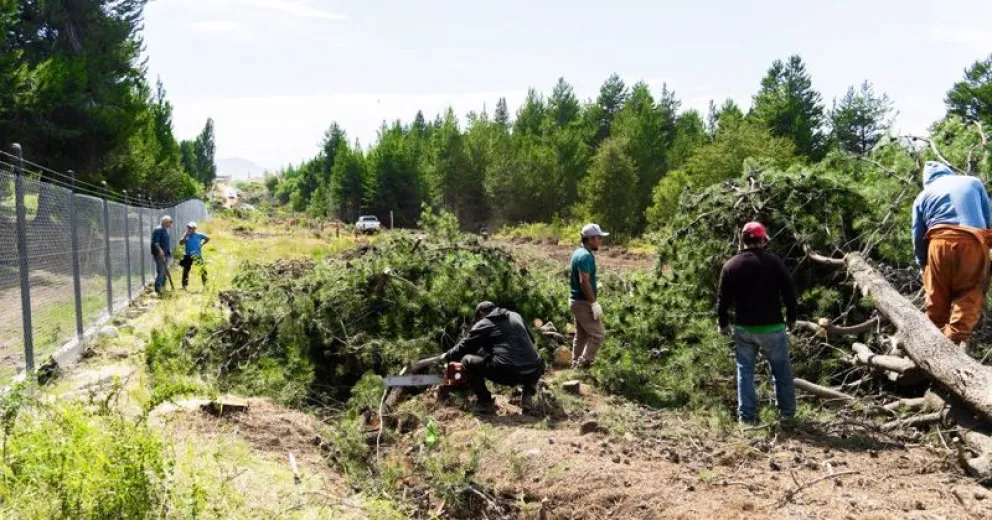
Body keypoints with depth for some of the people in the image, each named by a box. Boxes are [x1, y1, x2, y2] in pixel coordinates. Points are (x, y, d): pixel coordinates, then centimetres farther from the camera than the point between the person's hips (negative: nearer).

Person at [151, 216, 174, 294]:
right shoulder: (158, 230, -13)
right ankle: (157, 288, -10)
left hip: (165, 254, 10)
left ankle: (162, 286, 22)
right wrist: (160, 250, -28)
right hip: (159, 254, -10)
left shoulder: (165, 230, 17)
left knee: (165, 271, 14)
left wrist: (169, 251, 21)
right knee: (160, 271, -12)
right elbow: (155, 242, -21)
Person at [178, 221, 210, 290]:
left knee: (203, 270, 2)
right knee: (185, 271, -1)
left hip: (198, 256, 1)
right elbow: (181, 243, -20)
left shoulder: (199, 235, 0)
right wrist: (186, 234, -19)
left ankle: (205, 285, 16)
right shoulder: (186, 236, -3)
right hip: (189, 256, -1)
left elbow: (208, 238, 15)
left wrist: (202, 244, 6)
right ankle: (184, 286, 7)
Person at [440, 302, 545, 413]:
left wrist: (447, 357, 39)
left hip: (505, 373, -5)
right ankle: (528, 394, 17)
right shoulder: (516, 316, 22)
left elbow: (463, 348, 20)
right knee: (538, 363, 40)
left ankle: (486, 402, 10)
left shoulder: (482, 325, 10)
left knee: (467, 361, 13)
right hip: (533, 372, 5)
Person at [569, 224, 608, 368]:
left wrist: (594, 288, 20)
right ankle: (584, 363, -4)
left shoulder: (579, 252, 12)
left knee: (582, 336, 15)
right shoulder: (586, 256, -19)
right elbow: (584, 281, -26)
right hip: (583, 302, -10)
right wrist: (594, 303, -23)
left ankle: (576, 364, 20)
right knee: (598, 334, -6)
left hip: (577, 300, 10)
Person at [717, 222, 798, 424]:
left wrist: (723, 323, 15)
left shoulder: (731, 265, -1)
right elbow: (789, 292, -2)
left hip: (743, 328, 2)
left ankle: (746, 416, 10)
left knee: (745, 371, 9)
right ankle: (787, 412, 20)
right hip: (772, 327, -1)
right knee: (782, 370, 13)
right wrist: (791, 317, 12)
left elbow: (723, 298, 2)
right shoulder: (774, 261, -6)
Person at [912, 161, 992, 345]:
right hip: (974, 244, -1)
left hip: (939, 243, 1)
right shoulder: (974, 182, 19)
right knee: (969, 297, 0)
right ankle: (953, 340, -13)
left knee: (937, 300, 10)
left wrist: (923, 263, 25)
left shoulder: (923, 195, 17)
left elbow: (918, 236, 15)